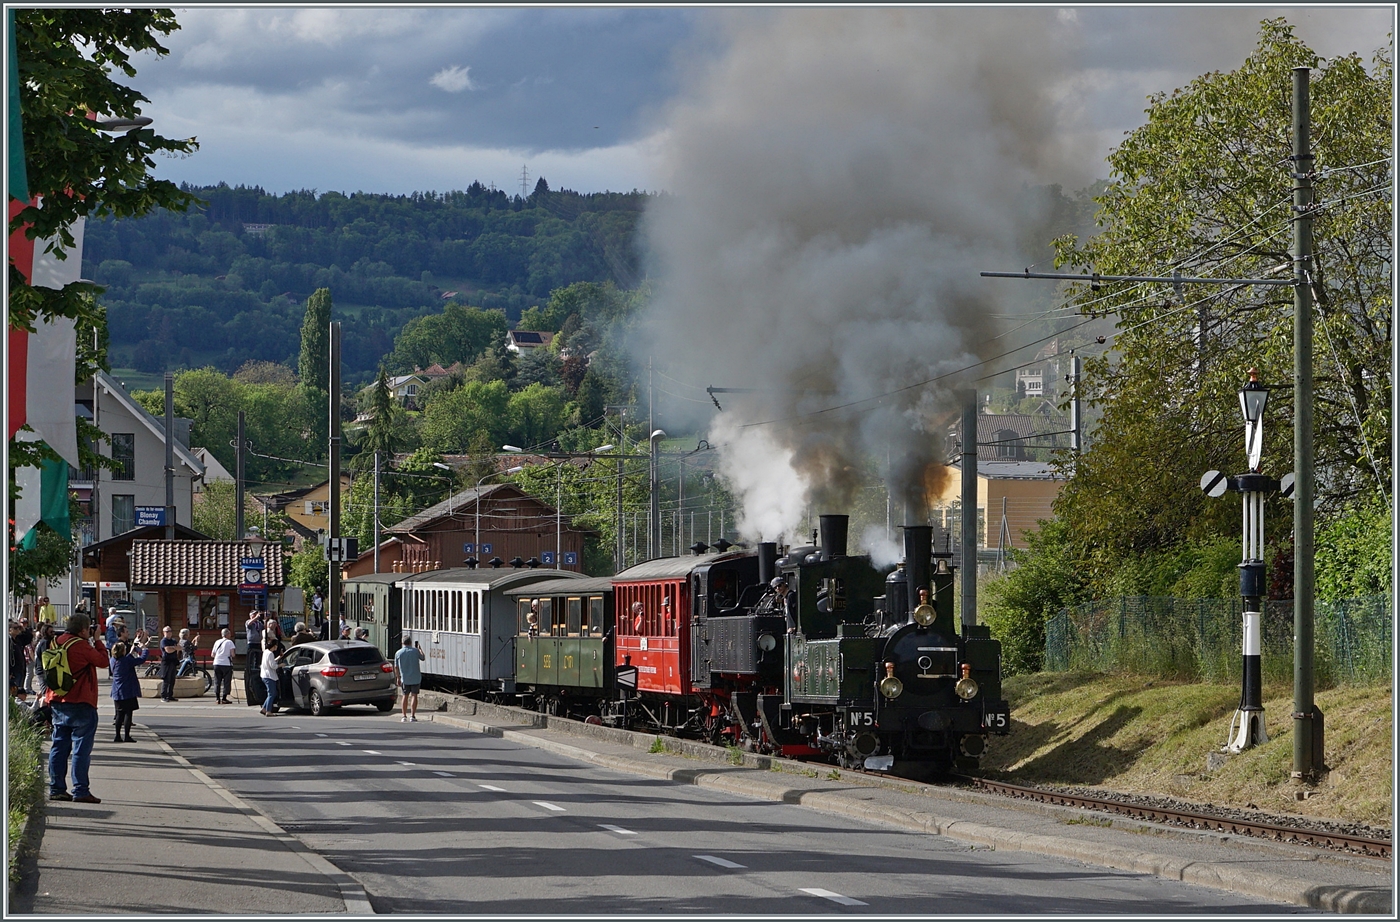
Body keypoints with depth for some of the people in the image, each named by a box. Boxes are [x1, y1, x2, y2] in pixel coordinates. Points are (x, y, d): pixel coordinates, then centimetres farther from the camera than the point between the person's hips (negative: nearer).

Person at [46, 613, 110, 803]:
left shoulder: (56, 643, 8)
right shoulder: (81, 646, -13)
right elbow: (104, 661, -4)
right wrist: (97, 642, 6)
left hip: (58, 702, 7)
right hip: (80, 703, -7)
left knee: (59, 746, 10)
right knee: (81, 748, -5)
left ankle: (56, 789, 10)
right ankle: (80, 791, -8)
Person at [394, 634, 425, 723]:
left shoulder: (398, 653, -2)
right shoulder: (415, 651, -6)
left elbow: (396, 667, 3)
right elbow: (423, 658, 12)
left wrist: (398, 678, 13)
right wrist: (420, 649, 25)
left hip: (405, 679, 1)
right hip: (416, 678, -1)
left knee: (405, 696, 11)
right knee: (414, 696, 3)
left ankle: (404, 716, 12)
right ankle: (412, 716, -1)